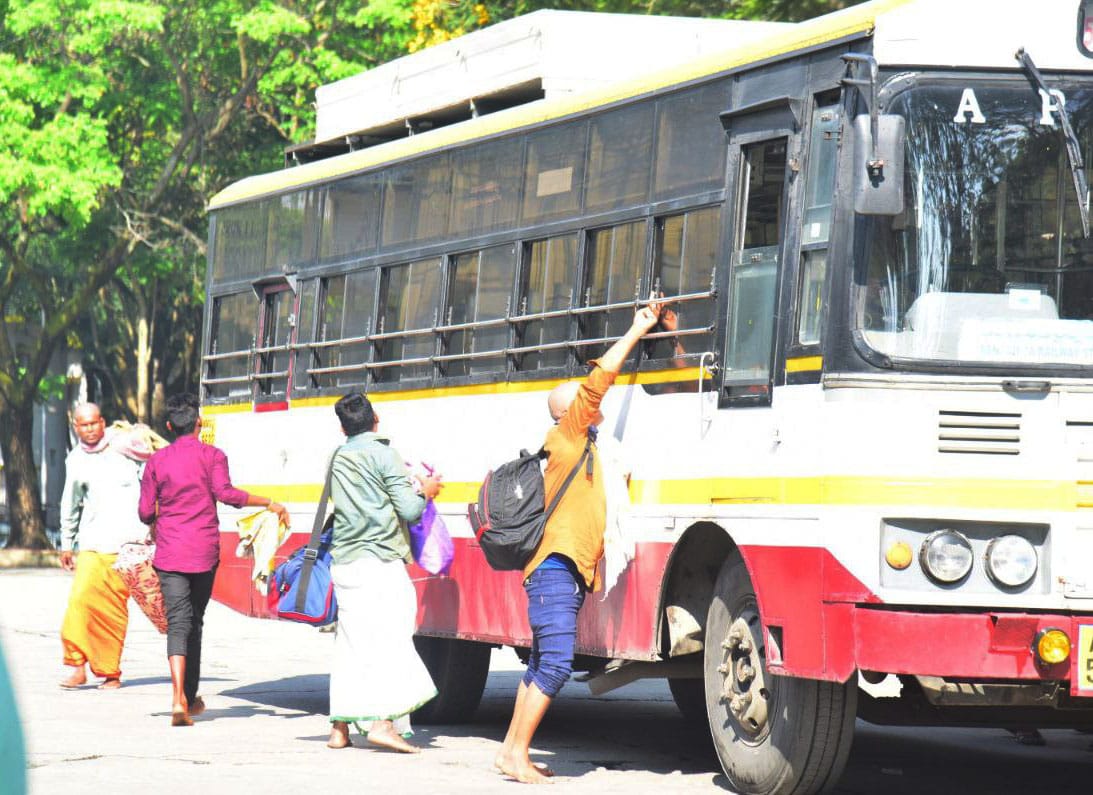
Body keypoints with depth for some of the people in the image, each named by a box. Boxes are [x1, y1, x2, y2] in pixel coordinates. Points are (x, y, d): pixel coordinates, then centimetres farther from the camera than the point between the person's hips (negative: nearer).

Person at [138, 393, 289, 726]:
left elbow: (145, 512, 6)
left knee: (178, 621, -7)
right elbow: (225, 493, -15)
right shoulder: (212, 455, 1)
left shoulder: (157, 461, 7)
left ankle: (179, 698, -26)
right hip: (204, 549, 0)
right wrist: (269, 503, -11)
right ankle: (191, 697, 23)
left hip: (169, 550, 0)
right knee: (195, 619, 15)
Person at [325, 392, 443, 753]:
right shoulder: (383, 455, -5)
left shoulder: (338, 459, 14)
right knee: (389, 638, -7)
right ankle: (383, 722, -17)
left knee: (351, 645, 10)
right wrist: (425, 492, 11)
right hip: (380, 561, -6)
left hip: (344, 561, 6)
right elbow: (408, 511, -10)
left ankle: (340, 727, 9)